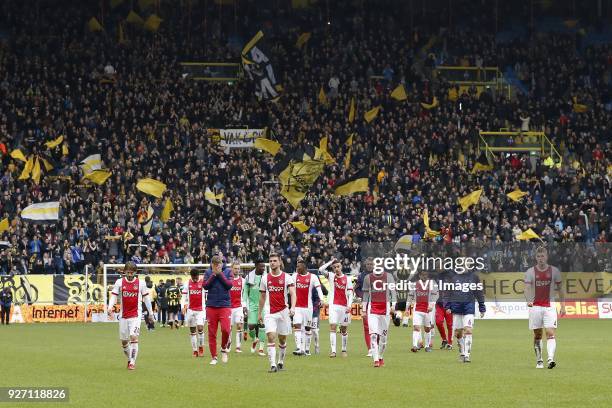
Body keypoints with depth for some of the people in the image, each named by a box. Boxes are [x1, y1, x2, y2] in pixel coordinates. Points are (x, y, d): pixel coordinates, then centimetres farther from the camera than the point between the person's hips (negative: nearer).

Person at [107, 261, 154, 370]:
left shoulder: (141, 283, -2)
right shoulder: (119, 282, 0)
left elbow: (146, 298, 6)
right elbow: (114, 295, -3)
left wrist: (150, 313, 9)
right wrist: (110, 308, -21)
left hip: (135, 315, -3)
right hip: (123, 315, 3)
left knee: (133, 337, -18)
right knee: (124, 341, 9)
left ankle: (132, 362, -13)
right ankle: (129, 359, 31)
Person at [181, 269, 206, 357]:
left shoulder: (203, 283, 0)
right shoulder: (187, 284, 5)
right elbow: (184, 296, 7)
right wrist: (184, 306, -6)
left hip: (201, 309, -2)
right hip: (190, 309, 2)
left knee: (200, 328, -15)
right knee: (192, 331, 5)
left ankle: (201, 348, 1)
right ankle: (195, 350, 11)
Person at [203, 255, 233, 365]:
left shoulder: (227, 272, 4)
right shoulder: (208, 272, 6)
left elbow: (229, 285, -9)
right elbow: (205, 285, -6)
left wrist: (220, 274, -10)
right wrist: (214, 274, -11)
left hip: (224, 305, -1)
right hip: (211, 306, 1)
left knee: (226, 330, -15)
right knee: (212, 333, 2)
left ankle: (224, 349, 13)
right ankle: (213, 357, 10)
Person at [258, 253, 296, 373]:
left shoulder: (286, 277, -2)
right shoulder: (265, 278, 6)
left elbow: (293, 293, -13)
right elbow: (262, 297, 15)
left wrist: (292, 307, -30)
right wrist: (260, 313, 16)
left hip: (283, 311, -1)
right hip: (269, 313, 1)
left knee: (282, 339, 10)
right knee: (271, 337, -14)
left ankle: (281, 362, 28)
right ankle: (273, 364, -18)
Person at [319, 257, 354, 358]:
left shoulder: (347, 279, 3)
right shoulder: (331, 276, 4)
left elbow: (350, 294, 0)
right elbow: (321, 269, -11)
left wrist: (349, 305, -13)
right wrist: (331, 262, -7)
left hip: (344, 306, 1)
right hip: (333, 305, -1)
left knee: (344, 329, 9)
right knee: (332, 327, -11)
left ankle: (344, 350, 21)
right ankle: (333, 351, -16)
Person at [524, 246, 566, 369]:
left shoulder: (554, 271, 4)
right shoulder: (530, 272, 1)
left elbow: (560, 289, 11)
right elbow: (527, 288, -8)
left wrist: (562, 305, 9)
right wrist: (528, 301, -28)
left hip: (549, 307, -1)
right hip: (535, 307, 1)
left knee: (551, 333, -14)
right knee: (537, 335, 6)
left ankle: (551, 359, -24)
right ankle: (539, 360, 16)